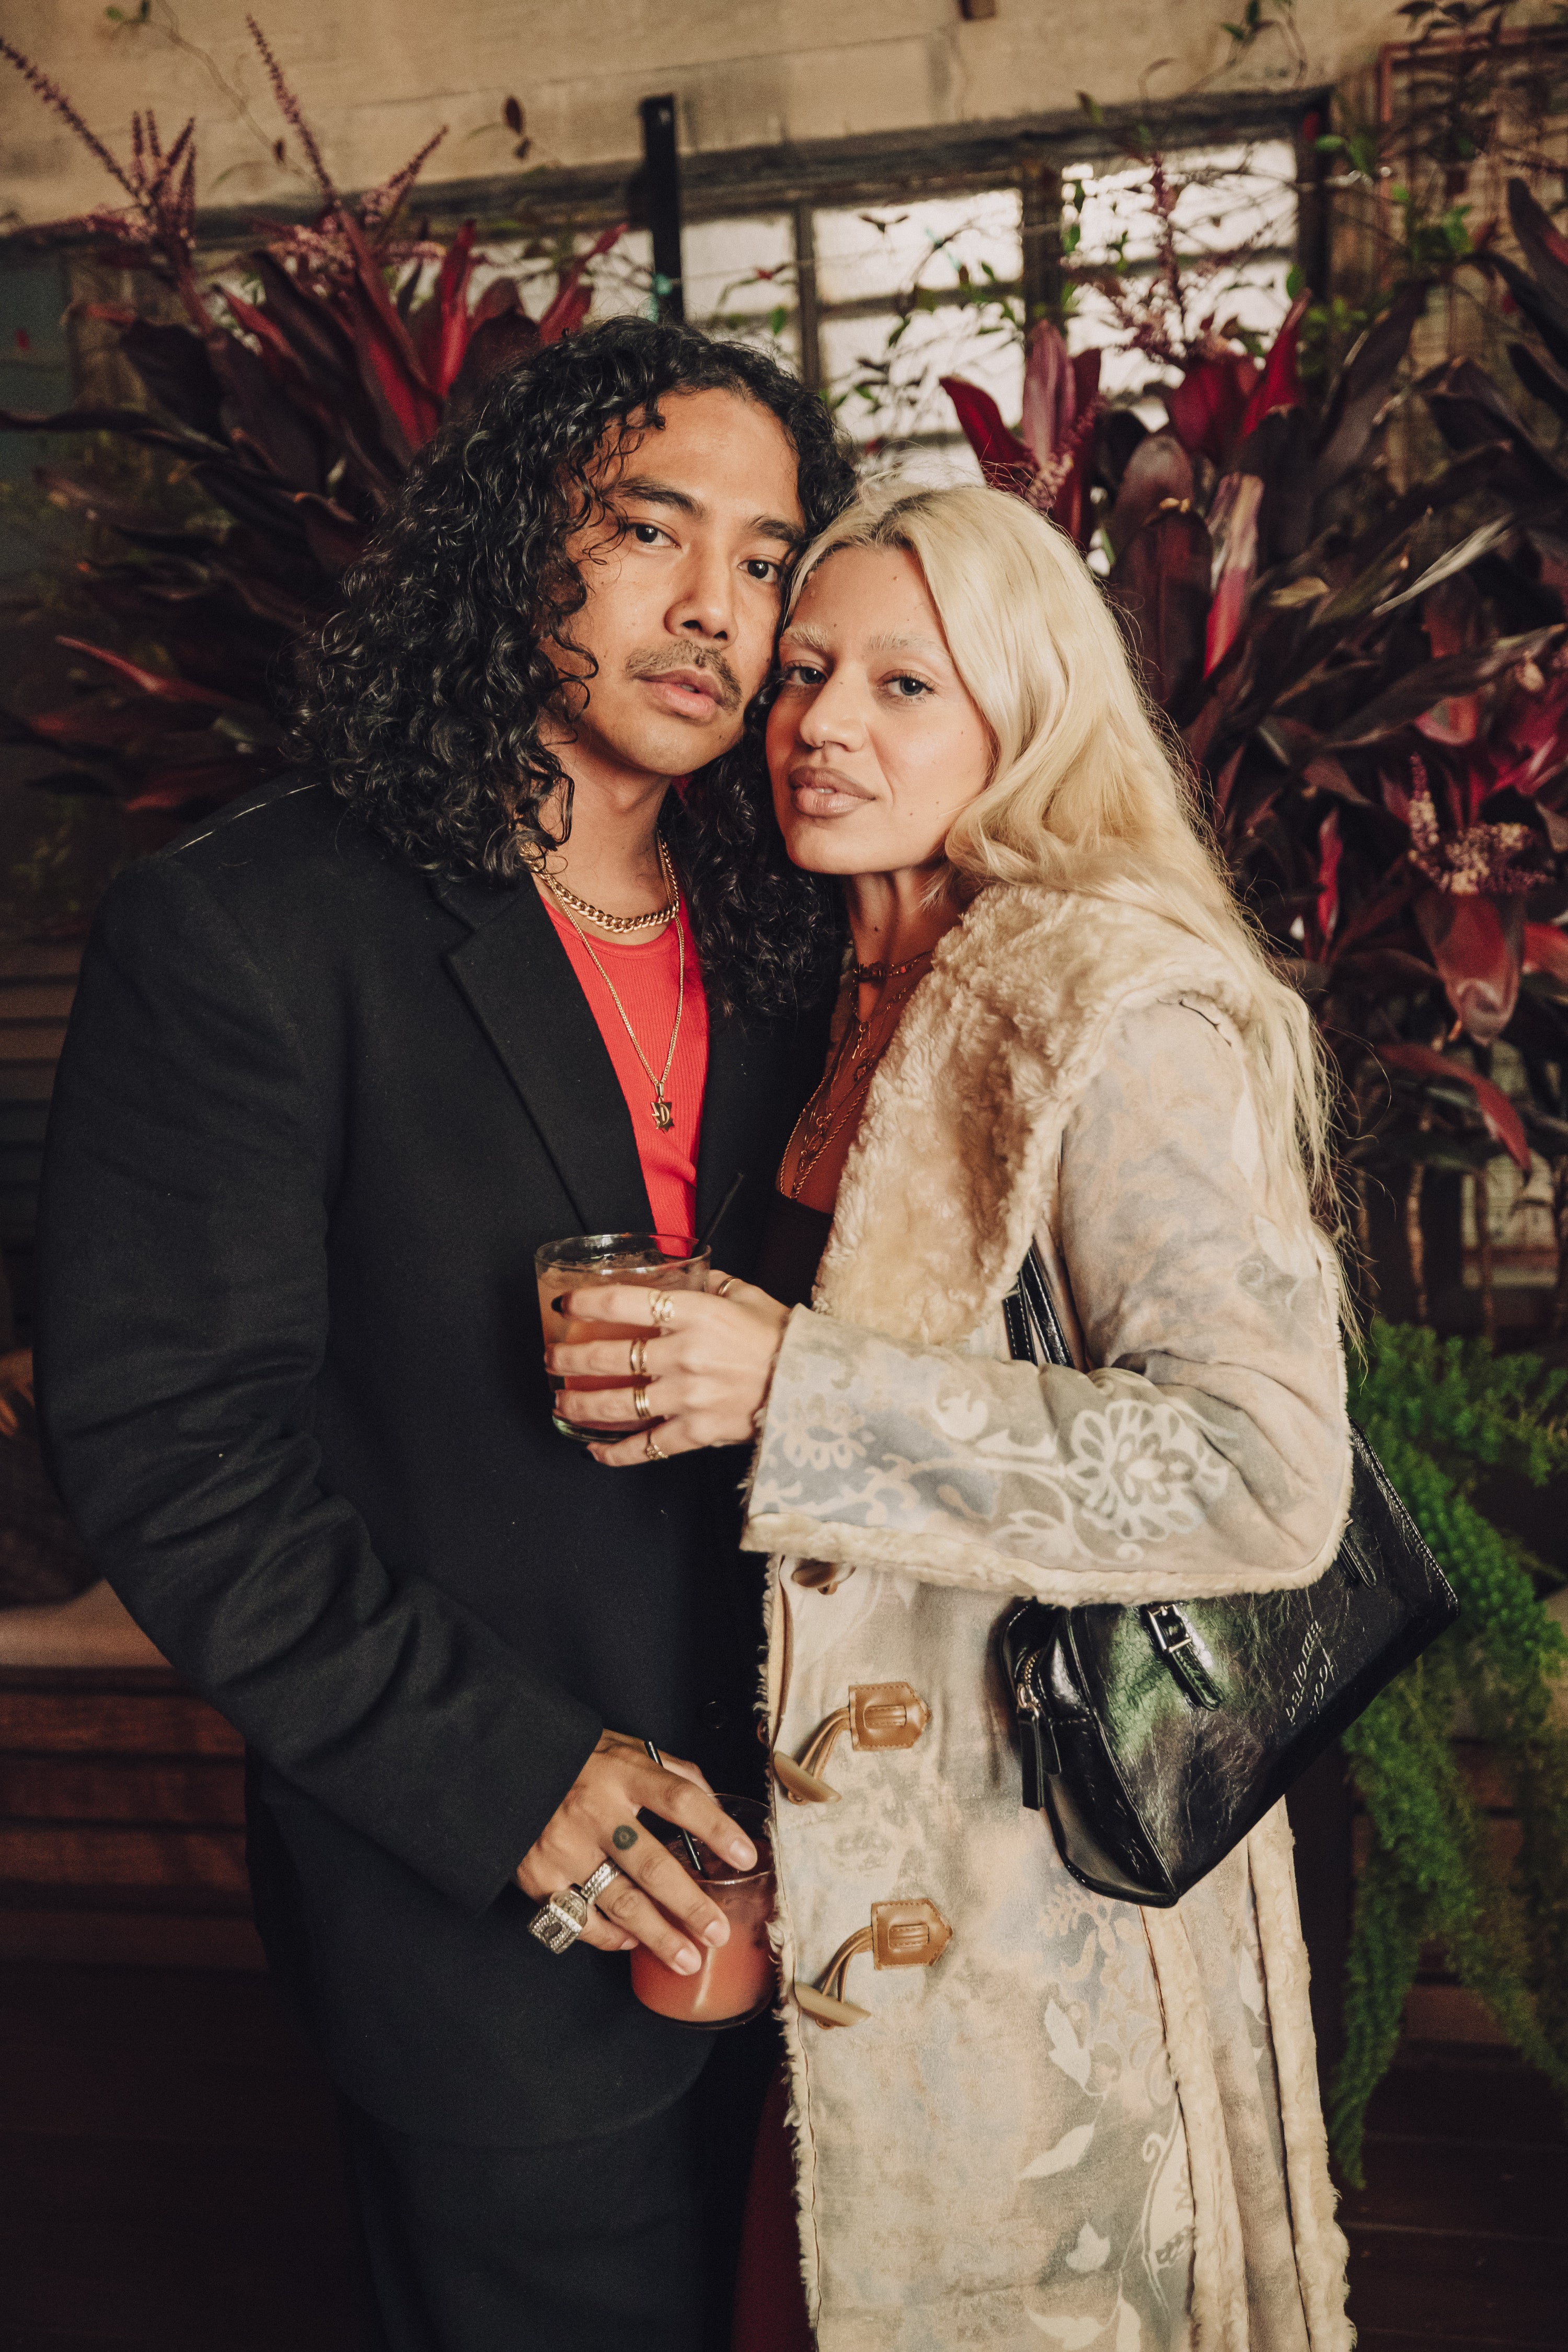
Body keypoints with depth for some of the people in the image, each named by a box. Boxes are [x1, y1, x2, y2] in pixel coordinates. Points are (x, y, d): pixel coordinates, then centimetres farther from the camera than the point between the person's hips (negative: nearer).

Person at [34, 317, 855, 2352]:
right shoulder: (246, 928, -14)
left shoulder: (776, 946, 4)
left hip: (764, 1848, 6)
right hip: (487, 1916, -5)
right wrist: (501, 1772, -18)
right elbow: (163, 1440, -17)